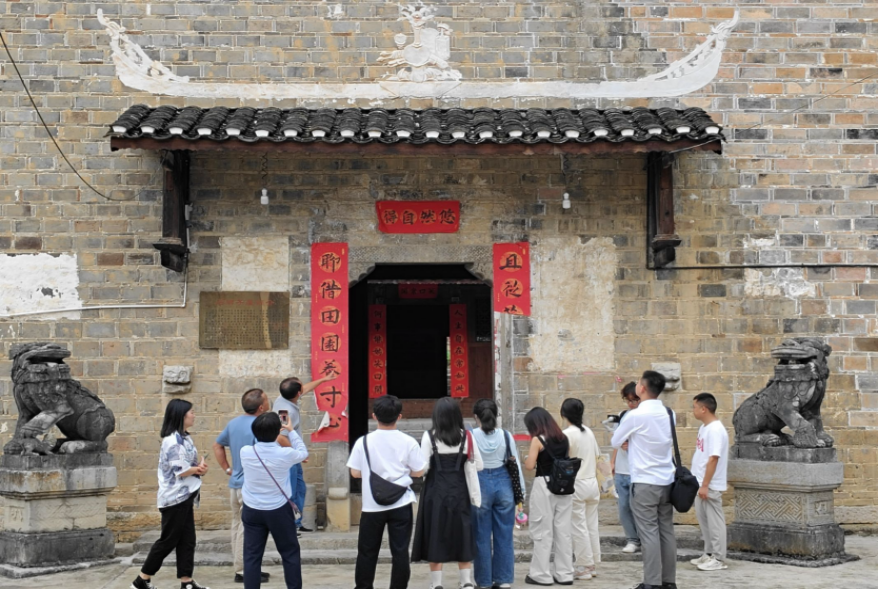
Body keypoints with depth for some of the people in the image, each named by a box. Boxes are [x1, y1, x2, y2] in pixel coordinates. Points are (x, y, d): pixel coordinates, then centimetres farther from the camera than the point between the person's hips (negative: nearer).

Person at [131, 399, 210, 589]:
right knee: (168, 540, -2)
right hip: (175, 498, -9)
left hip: (185, 496, 9)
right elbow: (181, 471, -22)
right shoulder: (173, 440, -19)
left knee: (187, 540, 8)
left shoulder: (184, 438, 12)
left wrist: (200, 467, -7)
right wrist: (199, 469, -5)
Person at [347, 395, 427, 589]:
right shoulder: (408, 442, -6)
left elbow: (355, 473, -1)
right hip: (401, 504, 0)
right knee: (400, 551, 5)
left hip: (372, 505, 0)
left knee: (367, 552, 13)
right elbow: (419, 472, 0)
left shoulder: (364, 441, -6)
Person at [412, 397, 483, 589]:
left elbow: (423, 467, -12)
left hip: (436, 491, -2)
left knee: (435, 536, 5)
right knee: (461, 535, 11)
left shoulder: (429, 436, -9)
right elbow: (478, 465, 3)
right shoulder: (466, 436, 0)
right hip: (459, 490, 3)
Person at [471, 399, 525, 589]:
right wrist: (520, 492, 10)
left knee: (482, 536, 7)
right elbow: (515, 463, 3)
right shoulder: (506, 435, 1)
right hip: (503, 483, 2)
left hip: (479, 485, -2)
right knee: (504, 536, 10)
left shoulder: (471, 436, -6)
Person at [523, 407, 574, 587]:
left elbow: (529, 466, -12)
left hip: (544, 486, -6)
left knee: (543, 531, 2)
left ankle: (541, 574, 6)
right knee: (563, 531, 9)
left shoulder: (537, 440, -9)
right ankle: (564, 574, 14)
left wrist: (527, 458, 9)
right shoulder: (564, 438, 8)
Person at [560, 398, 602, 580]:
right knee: (592, 526, 12)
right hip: (592, 483, 7)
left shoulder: (567, 434, -14)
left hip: (576, 485, -7)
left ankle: (584, 567, 4)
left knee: (579, 527, 0)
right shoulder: (589, 432, 7)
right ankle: (592, 564, 19)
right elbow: (596, 460, 12)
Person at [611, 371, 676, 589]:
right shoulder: (669, 414, 5)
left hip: (644, 483, -6)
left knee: (649, 533, -3)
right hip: (667, 481, 6)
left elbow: (616, 442, -1)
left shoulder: (635, 416, -13)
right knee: (667, 531, 9)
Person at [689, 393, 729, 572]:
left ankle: (719, 559, 5)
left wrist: (705, 485, -23)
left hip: (711, 485, -10)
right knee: (703, 518, 15)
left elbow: (713, 459, -23)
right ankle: (709, 554, 25)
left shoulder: (715, 430, -19)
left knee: (714, 521, -2)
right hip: (701, 483, 10)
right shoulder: (704, 427, 11)